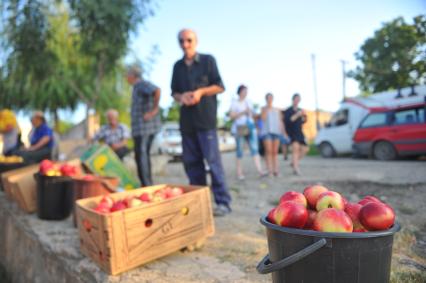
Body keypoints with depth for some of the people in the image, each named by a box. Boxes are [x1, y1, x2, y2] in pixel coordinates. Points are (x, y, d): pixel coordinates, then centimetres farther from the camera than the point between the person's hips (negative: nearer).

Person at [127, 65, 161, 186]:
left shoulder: (142, 84, -11)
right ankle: (148, 184, 21)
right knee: (143, 155, 14)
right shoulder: (138, 86, 19)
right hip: (141, 127, 10)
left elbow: (157, 90, -29)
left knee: (141, 156, -8)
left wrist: (154, 110, -23)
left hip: (144, 127, -10)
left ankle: (147, 185, -5)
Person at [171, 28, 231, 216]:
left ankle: (223, 202, -2)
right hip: (186, 119, 5)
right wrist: (180, 97, -4)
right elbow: (174, 91, 19)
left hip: (205, 118, -5)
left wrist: (201, 91, -13)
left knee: (213, 160, -8)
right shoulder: (178, 66, 16)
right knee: (191, 161, 6)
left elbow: (220, 87, 3)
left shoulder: (208, 60, 5)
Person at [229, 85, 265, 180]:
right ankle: (239, 172, 4)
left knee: (254, 148, -7)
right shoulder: (234, 102, 3)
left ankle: (259, 170, -12)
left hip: (250, 127, 4)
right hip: (239, 128, -4)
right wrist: (243, 112, -13)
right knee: (240, 150, -2)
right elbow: (232, 116, -5)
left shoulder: (248, 102, 18)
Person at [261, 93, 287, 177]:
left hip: (276, 131, 3)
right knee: (269, 151, -11)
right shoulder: (264, 108, 8)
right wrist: (267, 108, -7)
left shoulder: (277, 110, 18)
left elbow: (281, 121, 17)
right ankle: (270, 171, -12)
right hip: (267, 131, -3)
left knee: (275, 152, 0)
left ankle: (275, 170, 0)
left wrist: (284, 132, 9)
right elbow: (263, 118, -8)